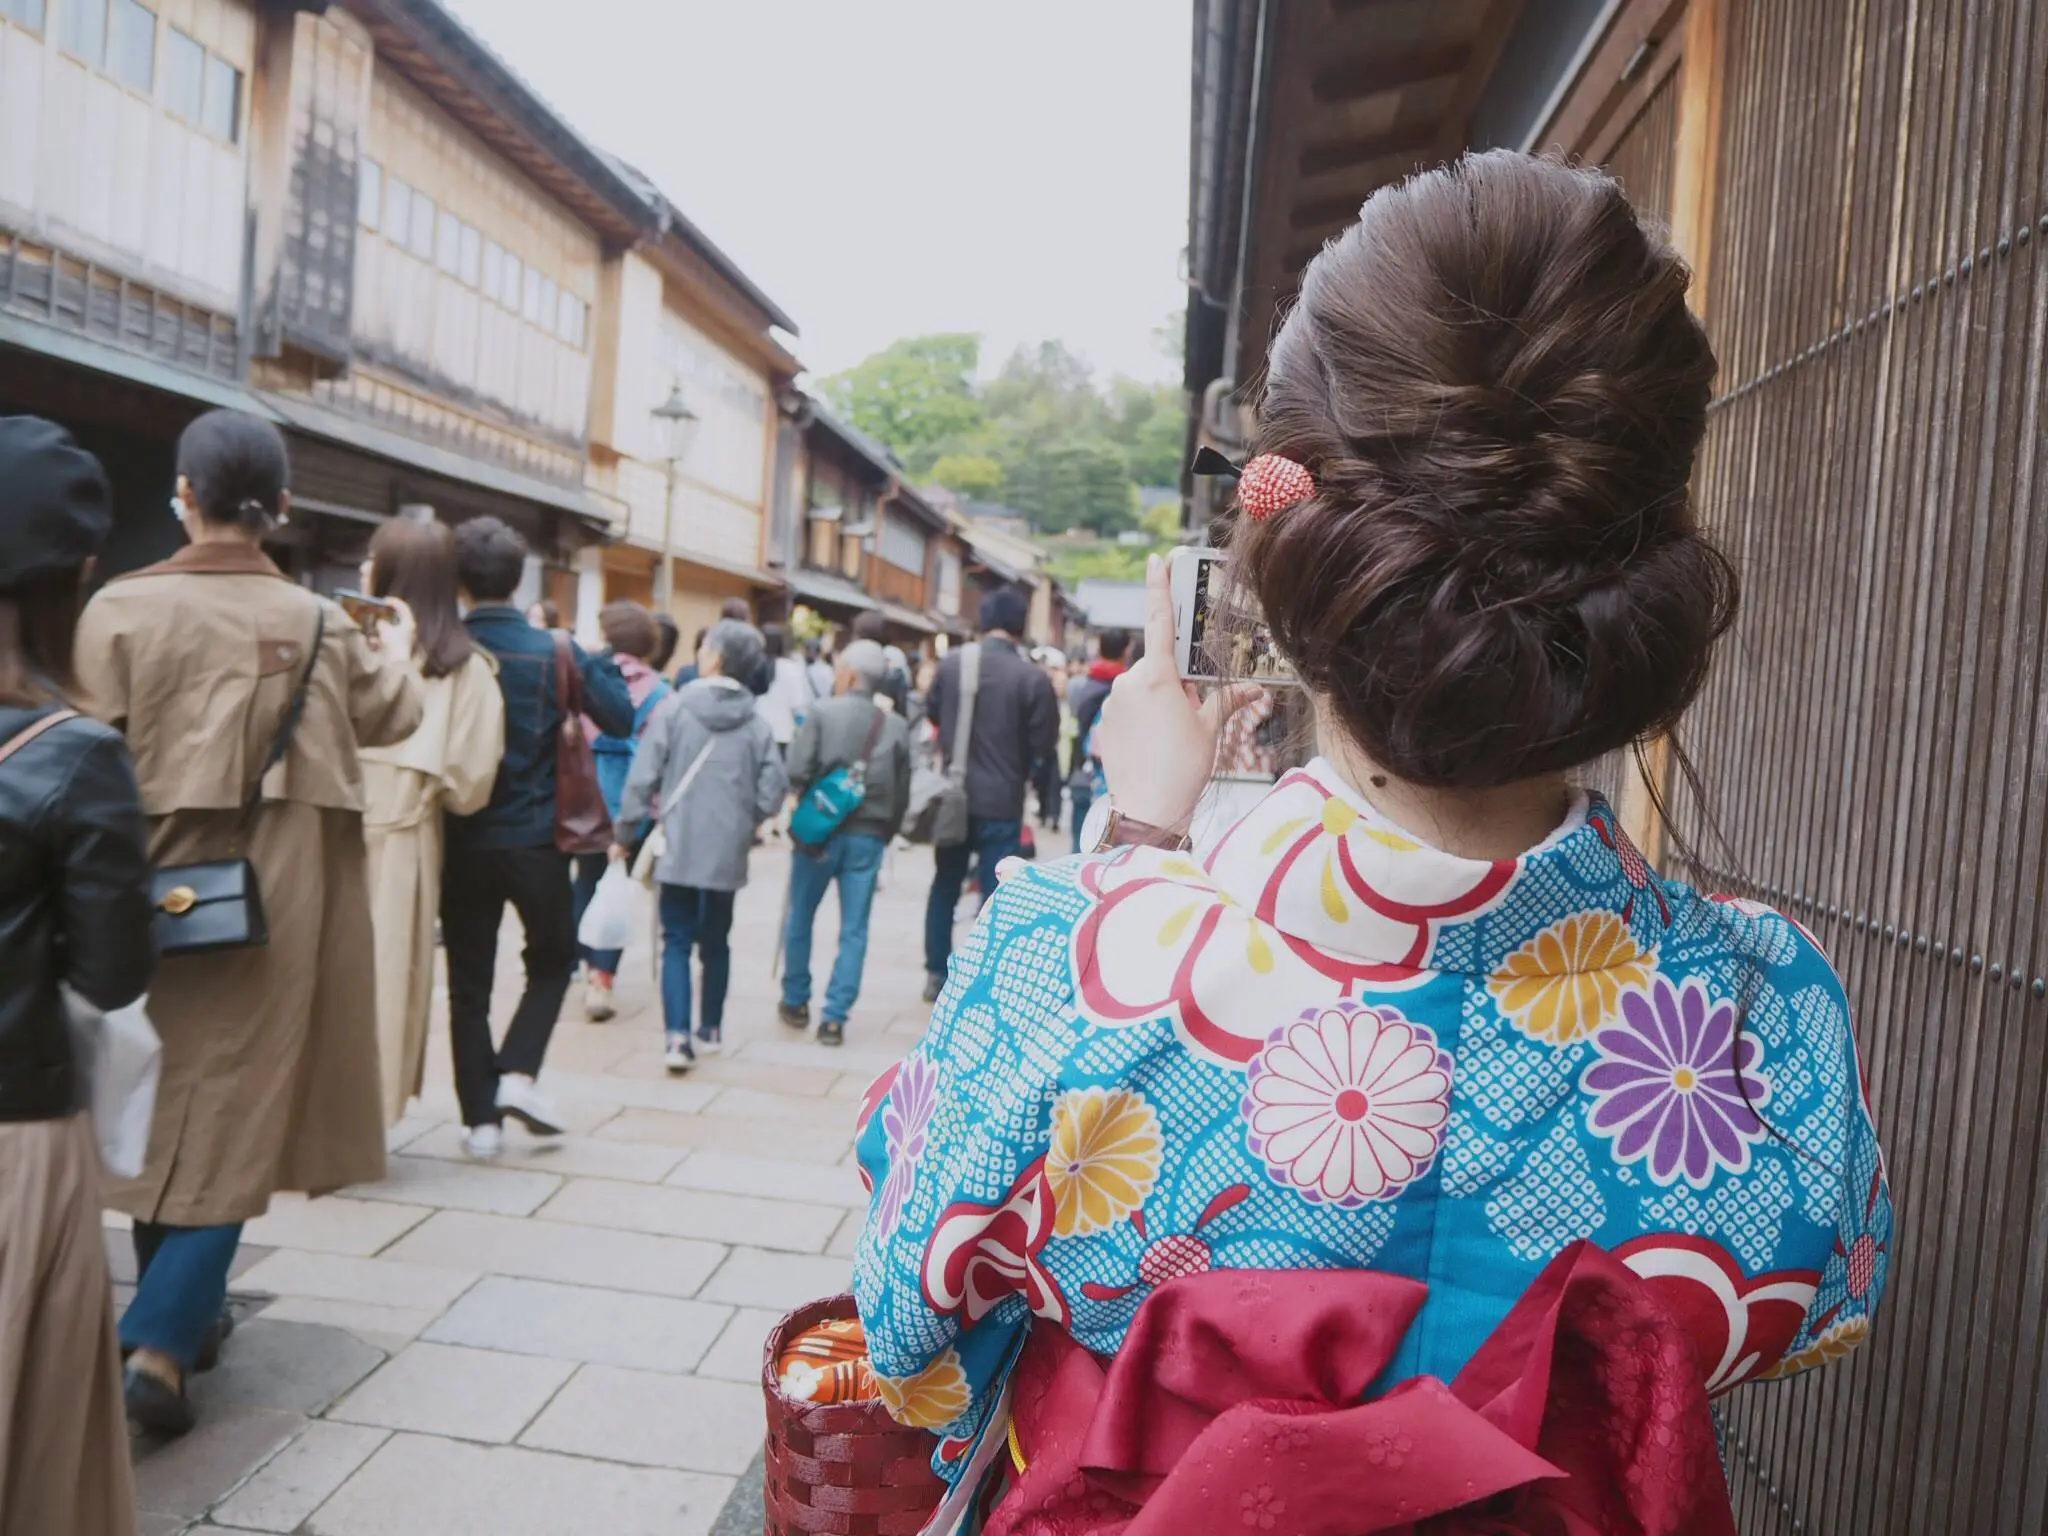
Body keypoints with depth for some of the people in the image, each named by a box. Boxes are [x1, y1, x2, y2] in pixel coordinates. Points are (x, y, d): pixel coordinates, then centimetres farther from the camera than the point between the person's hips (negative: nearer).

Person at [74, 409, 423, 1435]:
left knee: (158, 1107, 18)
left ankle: (178, 1312, 33)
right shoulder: (320, 623, -5)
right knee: (232, 1115, 7)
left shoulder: (121, 608, -9)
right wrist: (397, 648, 33)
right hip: (274, 897, -1)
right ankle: (160, 1347, -1)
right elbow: (390, 716, 12)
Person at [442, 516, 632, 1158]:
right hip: (534, 840, -1)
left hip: (463, 841, 1)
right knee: (552, 961, 20)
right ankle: (518, 1073, 3)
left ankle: (481, 1117, 12)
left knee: (468, 982, 10)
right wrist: (596, 662, 9)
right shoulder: (554, 652, -7)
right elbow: (620, 719, -4)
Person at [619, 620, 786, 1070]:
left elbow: (643, 777, -9)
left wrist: (625, 830, 1)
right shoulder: (757, 723, -1)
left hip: (679, 847, -2)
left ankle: (678, 1036, -9)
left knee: (677, 941, 4)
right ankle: (710, 1029, 28)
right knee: (715, 941, 17)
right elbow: (773, 792, -3)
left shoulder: (674, 709, -8)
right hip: (727, 852, 2)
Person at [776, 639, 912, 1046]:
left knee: (800, 920, 17)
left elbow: (797, 771, -14)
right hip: (868, 837, 1)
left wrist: (804, 807, 4)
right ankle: (834, 1018, 4)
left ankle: (796, 1003, 29)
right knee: (853, 931, 6)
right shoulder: (897, 727, 2)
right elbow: (902, 794, 2)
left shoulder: (823, 712, -7)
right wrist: (884, 835, 11)